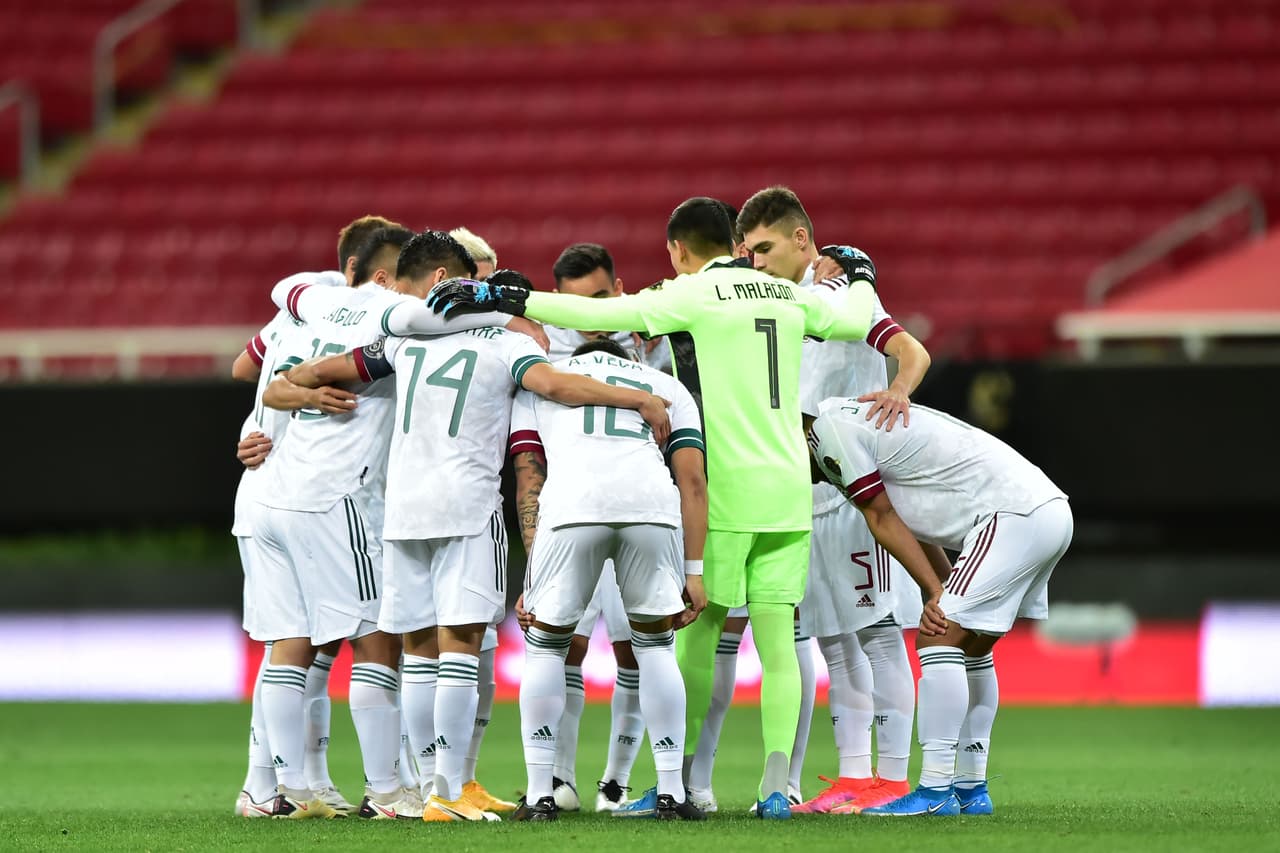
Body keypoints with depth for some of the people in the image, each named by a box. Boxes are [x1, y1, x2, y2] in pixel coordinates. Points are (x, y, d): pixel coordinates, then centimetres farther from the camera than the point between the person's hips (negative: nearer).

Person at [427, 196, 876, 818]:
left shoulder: (692, 295, -5)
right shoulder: (788, 296, 12)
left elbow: (602, 315, -15)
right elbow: (858, 322, 27)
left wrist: (507, 299, -14)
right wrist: (859, 278, 48)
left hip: (724, 487, -5)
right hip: (789, 487, 5)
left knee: (698, 628, 4)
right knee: (776, 633, 2)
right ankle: (775, 783, -6)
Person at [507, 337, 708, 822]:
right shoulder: (668, 388, 35)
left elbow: (528, 478, 21)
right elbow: (692, 479, 22)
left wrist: (533, 572, 17)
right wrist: (693, 572, 20)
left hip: (572, 508, -1)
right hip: (652, 504, 1)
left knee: (545, 646, 18)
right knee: (656, 647, 21)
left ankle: (541, 796, 15)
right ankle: (670, 794, 17)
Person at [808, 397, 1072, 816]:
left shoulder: (831, 429, -5)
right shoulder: (857, 418, 24)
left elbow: (883, 521, -3)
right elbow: (917, 530, 22)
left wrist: (936, 594, 0)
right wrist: (944, 597, 11)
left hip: (1015, 516, -10)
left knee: (938, 638, -10)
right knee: (970, 650, 19)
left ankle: (936, 789, -11)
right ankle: (970, 789, 24)